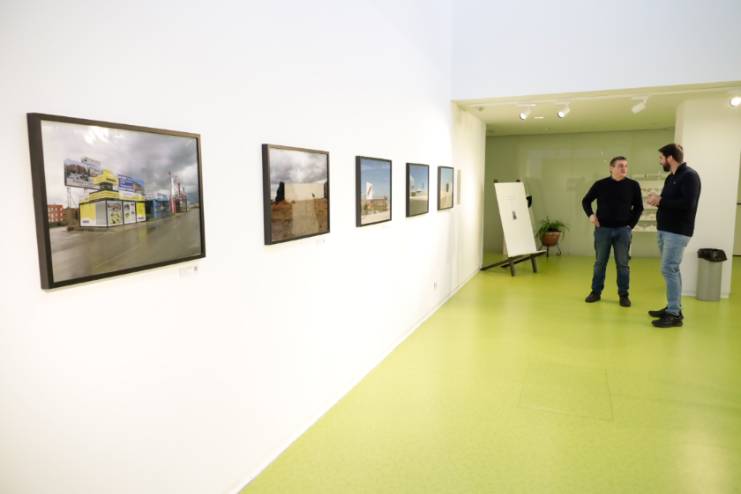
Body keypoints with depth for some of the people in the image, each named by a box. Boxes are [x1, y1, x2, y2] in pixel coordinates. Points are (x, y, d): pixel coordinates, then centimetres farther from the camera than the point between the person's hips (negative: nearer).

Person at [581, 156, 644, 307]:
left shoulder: (633, 185, 0)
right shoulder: (600, 184, -1)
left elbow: (639, 207, 8)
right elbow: (585, 201, 11)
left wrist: (631, 224, 1)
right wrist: (591, 215, -3)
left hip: (623, 230, 0)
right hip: (603, 229, 0)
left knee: (623, 264, 4)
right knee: (600, 263, 8)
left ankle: (624, 295, 13)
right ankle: (596, 292, 18)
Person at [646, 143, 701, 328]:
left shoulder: (689, 176, -12)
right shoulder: (671, 177, 15)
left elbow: (687, 204, -24)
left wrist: (661, 201, -16)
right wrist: (657, 200, -3)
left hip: (677, 232, -9)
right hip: (665, 230, 9)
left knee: (669, 269, -11)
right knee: (671, 270, 12)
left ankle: (674, 314, -6)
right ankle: (674, 308, 20)